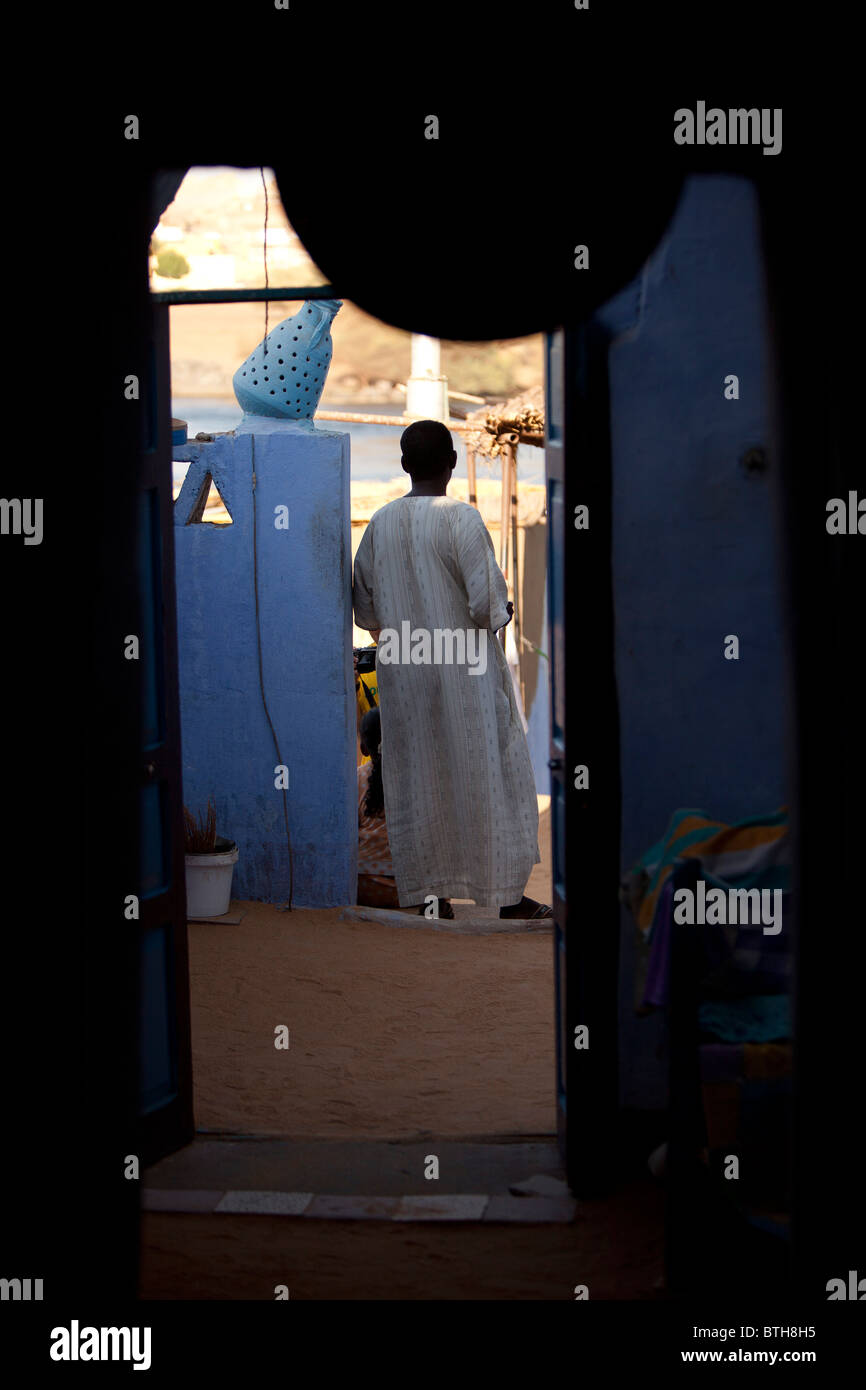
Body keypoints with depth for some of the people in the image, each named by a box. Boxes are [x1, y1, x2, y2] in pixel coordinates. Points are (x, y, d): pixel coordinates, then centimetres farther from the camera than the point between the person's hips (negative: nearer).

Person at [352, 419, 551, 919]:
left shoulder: (381, 522, 2)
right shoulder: (461, 518, -14)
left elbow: (365, 610, 8)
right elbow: (487, 600, -17)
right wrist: (503, 612, 5)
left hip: (402, 672, 5)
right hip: (465, 671, -5)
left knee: (415, 779, 13)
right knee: (488, 773, 5)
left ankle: (420, 889, 19)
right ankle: (506, 891, 9)